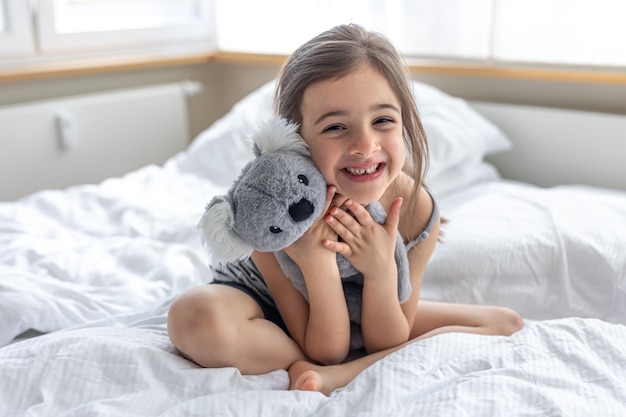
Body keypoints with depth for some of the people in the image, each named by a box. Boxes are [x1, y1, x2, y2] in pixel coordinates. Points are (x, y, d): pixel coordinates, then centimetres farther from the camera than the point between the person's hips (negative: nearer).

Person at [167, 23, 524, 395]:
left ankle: (333, 377, -24)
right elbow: (326, 351, -25)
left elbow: (387, 344, -15)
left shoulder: (417, 212, -23)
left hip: (360, 316, 4)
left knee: (506, 324, -10)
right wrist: (318, 265, -42)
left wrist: (381, 271, -33)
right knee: (196, 317, -38)